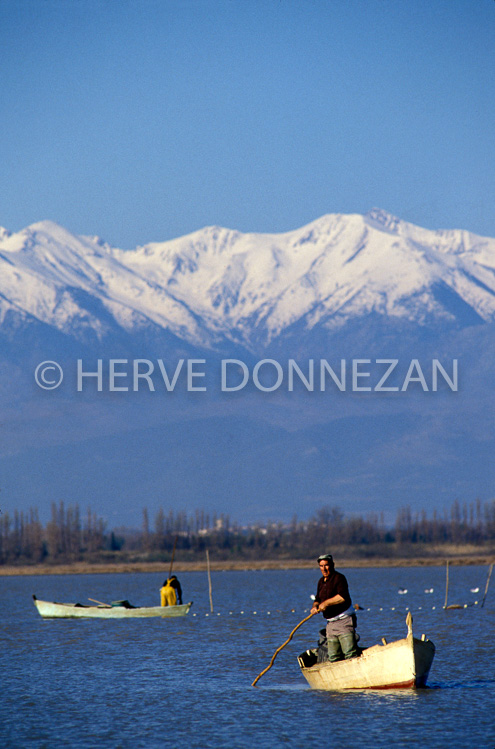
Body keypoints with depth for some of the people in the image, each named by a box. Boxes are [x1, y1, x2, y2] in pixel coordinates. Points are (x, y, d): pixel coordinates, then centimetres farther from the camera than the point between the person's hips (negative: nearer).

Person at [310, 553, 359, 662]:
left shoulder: (339, 578, -10)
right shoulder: (321, 581, 16)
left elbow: (343, 597, -25)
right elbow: (318, 599, 23)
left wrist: (326, 603, -18)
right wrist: (315, 606, 0)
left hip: (344, 620, -8)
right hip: (331, 623, 8)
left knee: (350, 653, -16)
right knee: (333, 657, 9)